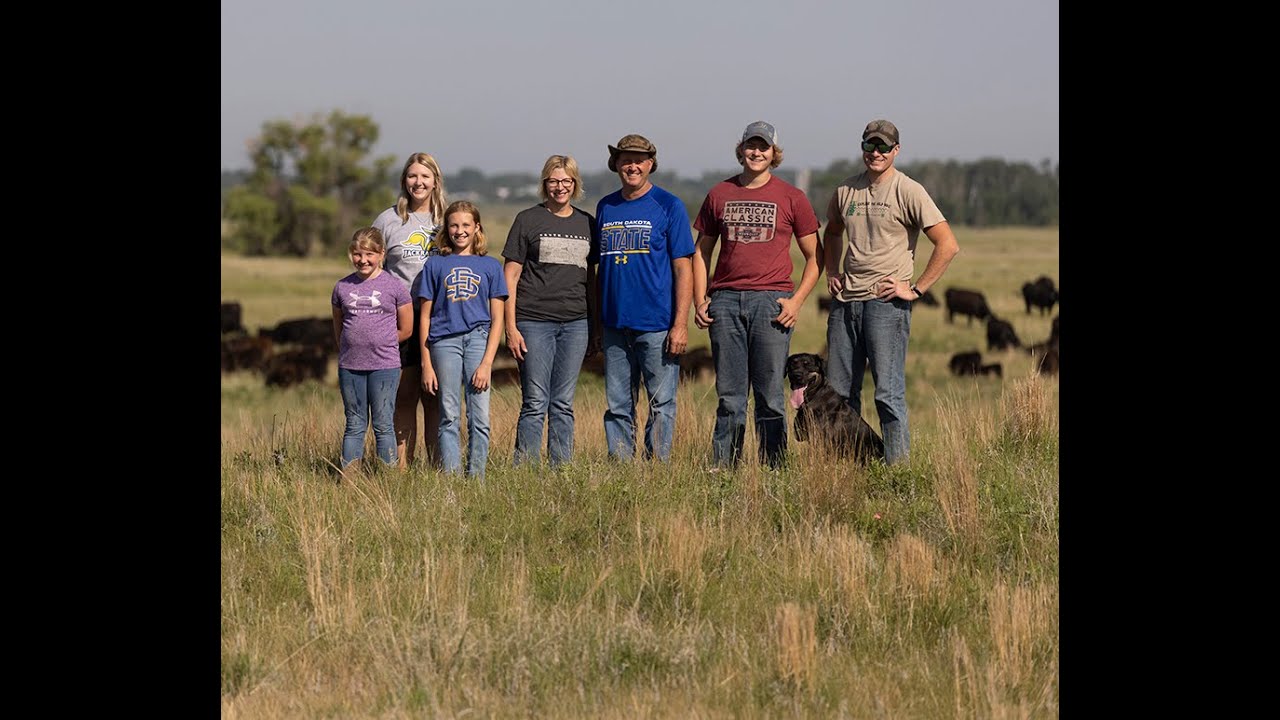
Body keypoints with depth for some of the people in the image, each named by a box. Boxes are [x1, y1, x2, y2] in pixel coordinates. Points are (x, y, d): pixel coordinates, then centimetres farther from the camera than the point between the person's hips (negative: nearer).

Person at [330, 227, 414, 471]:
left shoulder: (394, 286, -1)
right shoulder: (342, 287, 7)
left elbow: (405, 329, 4)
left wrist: (378, 343, 4)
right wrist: (353, 348, 6)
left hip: (384, 366, -3)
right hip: (350, 366, 3)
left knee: (383, 425, 0)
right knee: (354, 425, 8)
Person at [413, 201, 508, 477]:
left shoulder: (490, 266, 10)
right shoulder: (435, 265, 10)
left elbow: (497, 319, 6)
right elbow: (425, 317, 10)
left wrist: (486, 363, -4)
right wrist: (426, 364, 3)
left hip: (478, 339, 0)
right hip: (444, 341, 0)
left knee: (480, 418, -5)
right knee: (449, 416, -2)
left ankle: (476, 479, 3)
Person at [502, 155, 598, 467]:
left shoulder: (586, 223, 13)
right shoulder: (528, 220, 2)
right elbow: (510, 276, 0)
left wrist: (596, 328, 14)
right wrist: (511, 327, -7)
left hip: (575, 324, 3)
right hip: (534, 321, -3)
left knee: (563, 404, 6)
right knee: (535, 403, -5)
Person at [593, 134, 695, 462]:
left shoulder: (668, 206, 0)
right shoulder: (605, 207, 12)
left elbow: (683, 267, -4)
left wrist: (680, 324, -11)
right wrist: (593, 322, 12)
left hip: (657, 324, -4)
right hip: (614, 325, 4)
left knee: (661, 402, -1)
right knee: (618, 406, 7)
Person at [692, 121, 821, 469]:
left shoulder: (791, 197, 6)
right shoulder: (719, 195, 13)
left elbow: (814, 256, 8)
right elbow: (702, 251, 18)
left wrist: (797, 300, -5)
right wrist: (699, 300, 6)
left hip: (771, 301, -2)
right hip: (725, 301, 2)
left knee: (770, 396, -3)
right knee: (729, 395, 4)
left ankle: (774, 471, 1)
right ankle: (722, 470, 6)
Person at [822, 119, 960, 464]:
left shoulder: (909, 192, -6)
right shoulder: (846, 190, 12)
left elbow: (948, 245, -10)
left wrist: (915, 289, -11)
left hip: (886, 303, -6)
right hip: (845, 302, 6)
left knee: (888, 393, -10)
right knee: (838, 393, 9)